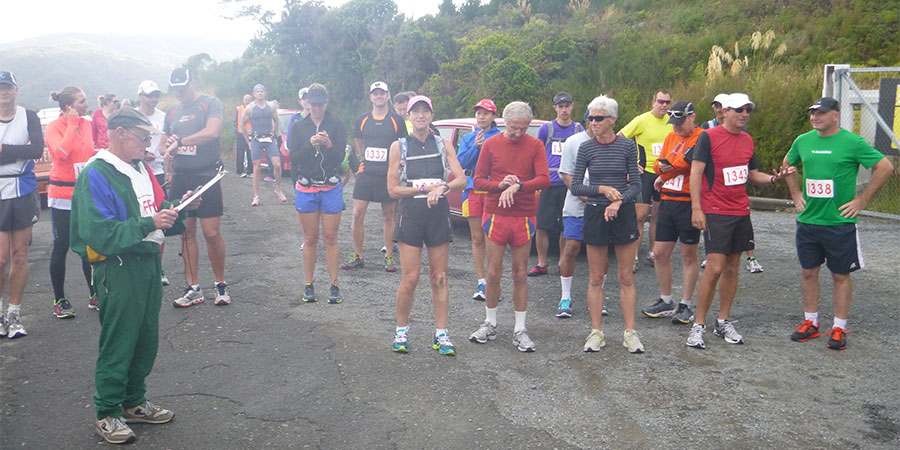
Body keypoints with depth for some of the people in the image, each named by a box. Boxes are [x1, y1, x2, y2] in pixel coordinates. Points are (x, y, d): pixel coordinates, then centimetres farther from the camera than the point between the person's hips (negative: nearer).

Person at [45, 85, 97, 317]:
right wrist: (72, 124, -18)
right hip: (62, 196, -5)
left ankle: (94, 296, 19)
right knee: (61, 246, 2)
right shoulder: (53, 127, -9)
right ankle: (59, 300, 12)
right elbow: (62, 152, -26)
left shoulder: (86, 124, 8)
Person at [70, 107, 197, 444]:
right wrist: (148, 224, -27)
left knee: (147, 338, 16)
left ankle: (134, 402, 32)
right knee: (117, 343, 1)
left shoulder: (141, 168, 13)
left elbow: (157, 210, 20)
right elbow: (99, 233, -22)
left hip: (148, 262, 8)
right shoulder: (96, 175, -14)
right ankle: (107, 414, 16)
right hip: (118, 269, -8)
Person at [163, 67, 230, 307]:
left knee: (212, 233, -7)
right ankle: (193, 288, 12)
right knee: (186, 234, 6)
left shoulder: (210, 103, -3)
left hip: (206, 176, -6)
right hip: (180, 177, 6)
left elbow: (212, 132, -20)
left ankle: (221, 285, 9)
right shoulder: (172, 110, 16)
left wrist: (180, 141, -16)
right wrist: (169, 146, -1)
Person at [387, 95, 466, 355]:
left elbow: (461, 180, -2)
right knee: (410, 278, -4)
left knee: (439, 278, 5)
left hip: (438, 215, 2)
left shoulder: (443, 144, 8)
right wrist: (426, 188, -10)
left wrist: (442, 187, -21)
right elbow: (393, 189, -2)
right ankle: (401, 330, 15)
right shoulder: (399, 147, 3)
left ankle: (441, 334, 13)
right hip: (410, 216, -2)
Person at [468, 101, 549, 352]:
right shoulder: (491, 144, 3)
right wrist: (500, 185, -16)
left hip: (523, 218, 0)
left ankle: (520, 331, 14)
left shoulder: (535, 146, 2)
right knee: (493, 273, 4)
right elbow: (478, 181, 2)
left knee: (520, 275, 6)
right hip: (495, 216, 0)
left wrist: (517, 186, -23)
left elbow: (544, 180, -10)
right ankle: (490, 325, 20)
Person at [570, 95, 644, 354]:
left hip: (624, 214, 0)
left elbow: (636, 184, -1)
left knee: (626, 277, 5)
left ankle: (630, 333, 12)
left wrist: (619, 200, -18)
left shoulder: (627, 145, 0)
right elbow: (575, 187, -2)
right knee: (596, 278, 6)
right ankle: (596, 332, 14)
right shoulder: (586, 148, 0)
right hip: (595, 214, 0)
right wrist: (602, 189, -16)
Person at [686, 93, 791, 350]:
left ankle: (723, 322, 20)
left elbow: (752, 175, 22)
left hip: (741, 212, 7)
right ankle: (699, 325, -1)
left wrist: (772, 178, 1)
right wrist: (696, 209, -16)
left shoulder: (747, 141, 13)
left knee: (732, 267, 9)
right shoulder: (709, 137, -7)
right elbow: (696, 172, -9)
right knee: (714, 268, -12)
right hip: (715, 212, -6)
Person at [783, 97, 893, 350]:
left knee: (840, 275, 5)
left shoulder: (852, 142, -9)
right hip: (807, 222, 4)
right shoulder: (803, 141, 5)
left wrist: (861, 200, -8)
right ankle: (810, 323, 23)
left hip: (840, 223, -4)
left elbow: (885, 168, -7)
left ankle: (839, 329, 14)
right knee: (808, 272, 10)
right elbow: (787, 164, 24)